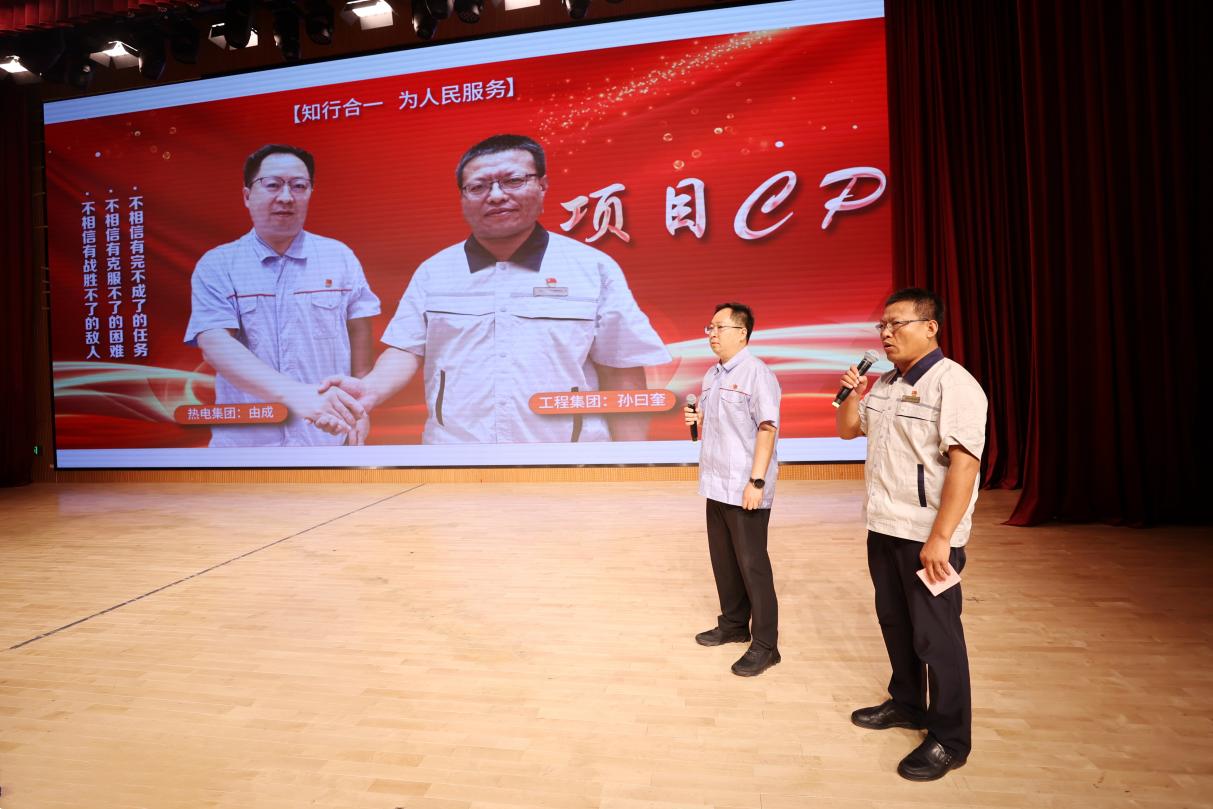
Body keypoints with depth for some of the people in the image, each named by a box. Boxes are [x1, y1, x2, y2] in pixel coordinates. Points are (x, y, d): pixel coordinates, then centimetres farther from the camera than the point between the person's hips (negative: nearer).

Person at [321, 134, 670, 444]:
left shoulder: (593, 268, -1)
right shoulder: (433, 271, 8)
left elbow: (620, 372, -2)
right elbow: (408, 350, 7)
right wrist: (371, 389, -15)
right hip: (452, 459, 2)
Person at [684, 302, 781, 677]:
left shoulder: (756, 373, -12)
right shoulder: (712, 375, 13)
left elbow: (767, 429, -18)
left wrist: (757, 481, -23)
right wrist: (696, 418, 2)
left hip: (745, 488, -8)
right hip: (716, 485, 8)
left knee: (752, 565, -1)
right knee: (723, 560, 16)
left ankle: (765, 644, 11)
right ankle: (733, 624, 32)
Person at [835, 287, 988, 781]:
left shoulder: (953, 384, -15)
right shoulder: (885, 385, 10)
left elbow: (964, 464, -22)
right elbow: (847, 430, 21)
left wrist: (940, 538, -25)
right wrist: (853, 394, 1)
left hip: (927, 536, -8)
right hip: (884, 528, 8)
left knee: (936, 637, 4)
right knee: (894, 621, 19)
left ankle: (949, 739, 20)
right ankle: (906, 704, 38)